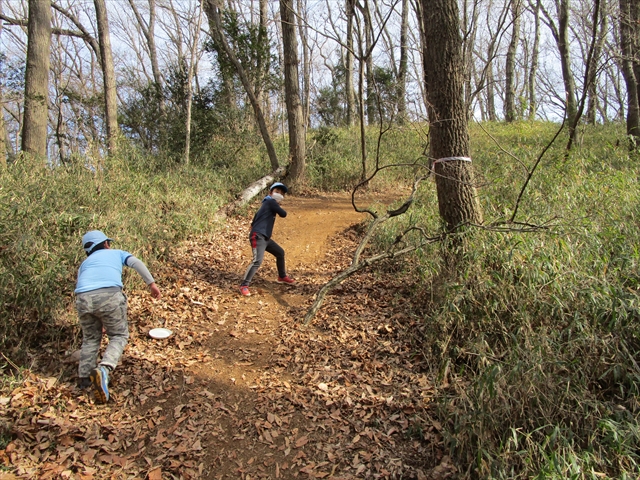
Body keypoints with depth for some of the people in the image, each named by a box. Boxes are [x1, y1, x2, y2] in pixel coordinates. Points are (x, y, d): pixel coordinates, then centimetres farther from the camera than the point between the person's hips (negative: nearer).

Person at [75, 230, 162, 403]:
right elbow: (137, 263, 9)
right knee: (119, 336, 11)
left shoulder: (85, 262, 35)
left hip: (83, 298, 4)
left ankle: (84, 378, 22)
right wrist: (151, 283, 4)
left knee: (90, 338, 25)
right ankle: (103, 368, -13)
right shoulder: (116, 253, 27)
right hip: (110, 296, -3)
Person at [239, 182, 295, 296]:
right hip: (258, 237, -11)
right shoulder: (271, 202, -7)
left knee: (280, 252, 21)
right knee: (258, 260, -22)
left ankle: (282, 277, 37)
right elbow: (283, 214, -7)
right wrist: (278, 207, 11)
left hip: (265, 238, 11)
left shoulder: (268, 204, 21)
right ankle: (244, 285, -16)